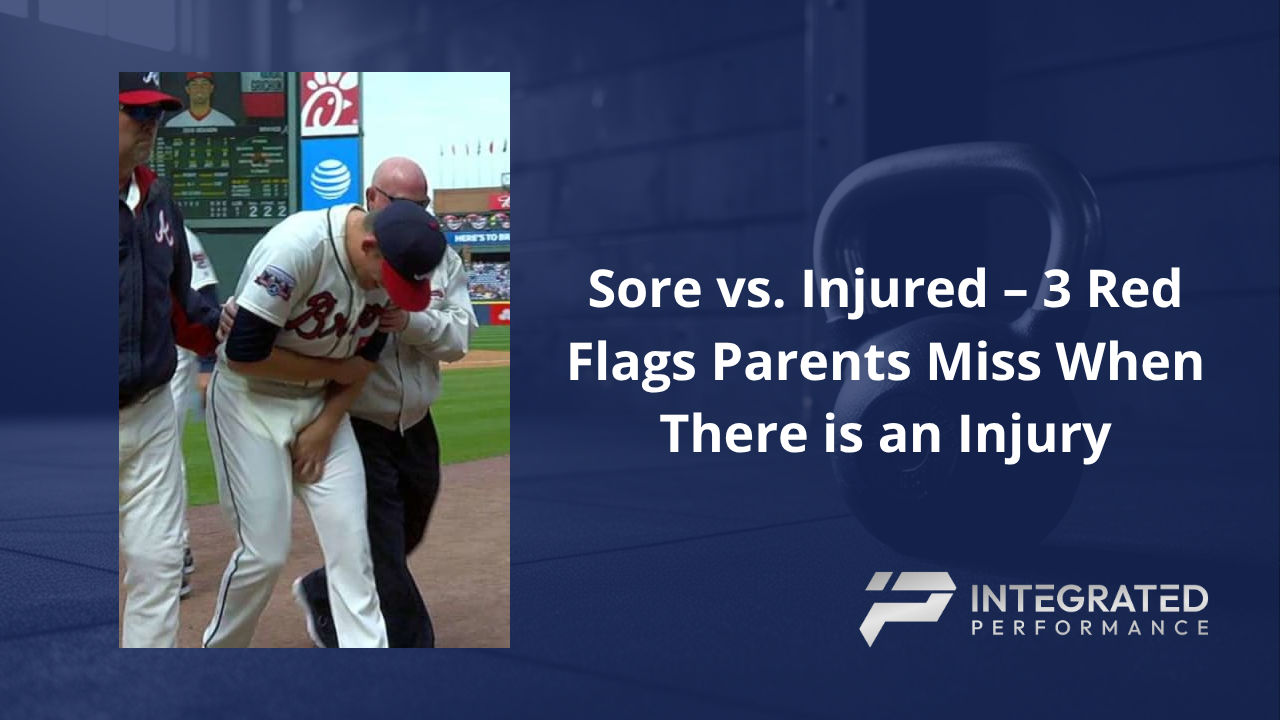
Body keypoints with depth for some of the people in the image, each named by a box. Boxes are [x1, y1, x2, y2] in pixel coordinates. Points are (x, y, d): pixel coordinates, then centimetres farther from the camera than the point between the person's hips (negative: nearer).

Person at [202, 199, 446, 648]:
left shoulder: (390, 258, -9)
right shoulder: (297, 246, -29)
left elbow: (366, 352, 4)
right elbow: (243, 354, -27)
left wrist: (326, 425, -4)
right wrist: (332, 369, -16)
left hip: (323, 404, 6)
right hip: (250, 400, -5)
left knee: (351, 544, -2)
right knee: (266, 551, -5)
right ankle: (219, 646, 19)